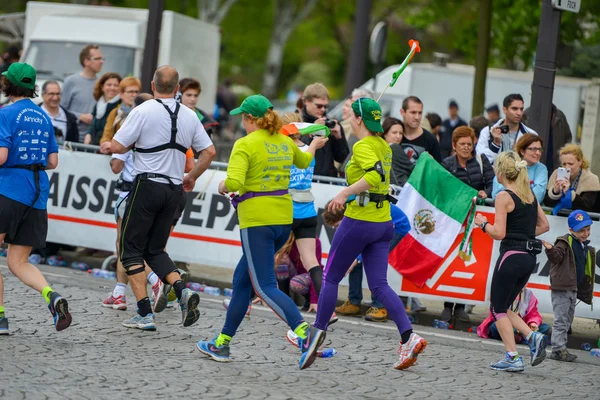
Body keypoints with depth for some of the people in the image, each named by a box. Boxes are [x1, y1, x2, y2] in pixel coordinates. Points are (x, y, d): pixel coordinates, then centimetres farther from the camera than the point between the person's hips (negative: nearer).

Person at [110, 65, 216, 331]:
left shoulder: (143, 111, -9)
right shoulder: (189, 116, 7)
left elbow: (117, 147, -12)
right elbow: (209, 151, 11)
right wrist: (192, 177, 24)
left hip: (148, 185, -5)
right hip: (174, 190, 5)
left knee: (131, 250, 5)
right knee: (155, 250, 17)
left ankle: (144, 314, -4)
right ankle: (182, 291, -8)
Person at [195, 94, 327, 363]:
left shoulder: (245, 144, -11)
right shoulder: (285, 143, 10)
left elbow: (234, 182, -24)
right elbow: (304, 162, 33)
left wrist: (223, 186, 0)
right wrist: (313, 146, 55)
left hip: (257, 221, -8)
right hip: (283, 219, 8)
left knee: (265, 287, -7)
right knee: (242, 279, 18)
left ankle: (305, 332, -28)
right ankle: (222, 342, 23)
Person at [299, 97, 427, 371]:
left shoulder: (362, 146, -14)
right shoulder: (383, 146, 12)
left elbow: (376, 174, -30)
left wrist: (345, 193, -28)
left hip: (359, 222, -8)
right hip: (384, 222, 8)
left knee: (330, 278, 7)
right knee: (379, 285, 4)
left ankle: (317, 336, 11)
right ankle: (409, 337, -12)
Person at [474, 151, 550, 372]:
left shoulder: (504, 196, -12)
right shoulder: (530, 194, 11)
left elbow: (499, 233, -16)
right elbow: (544, 225, 16)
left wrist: (483, 223, 1)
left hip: (511, 256, -8)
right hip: (529, 258, 8)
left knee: (498, 309, 4)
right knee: (502, 307, 18)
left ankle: (513, 358, -3)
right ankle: (533, 337, -1)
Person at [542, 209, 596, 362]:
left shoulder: (586, 249, 16)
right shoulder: (565, 242, -7)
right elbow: (556, 257, -21)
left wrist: (586, 292, 19)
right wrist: (551, 250, -40)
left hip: (573, 290, 9)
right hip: (561, 288, -9)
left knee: (568, 321, 13)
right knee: (561, 320, -10)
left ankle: (560, 349, 19)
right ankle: (558, 349, -9)